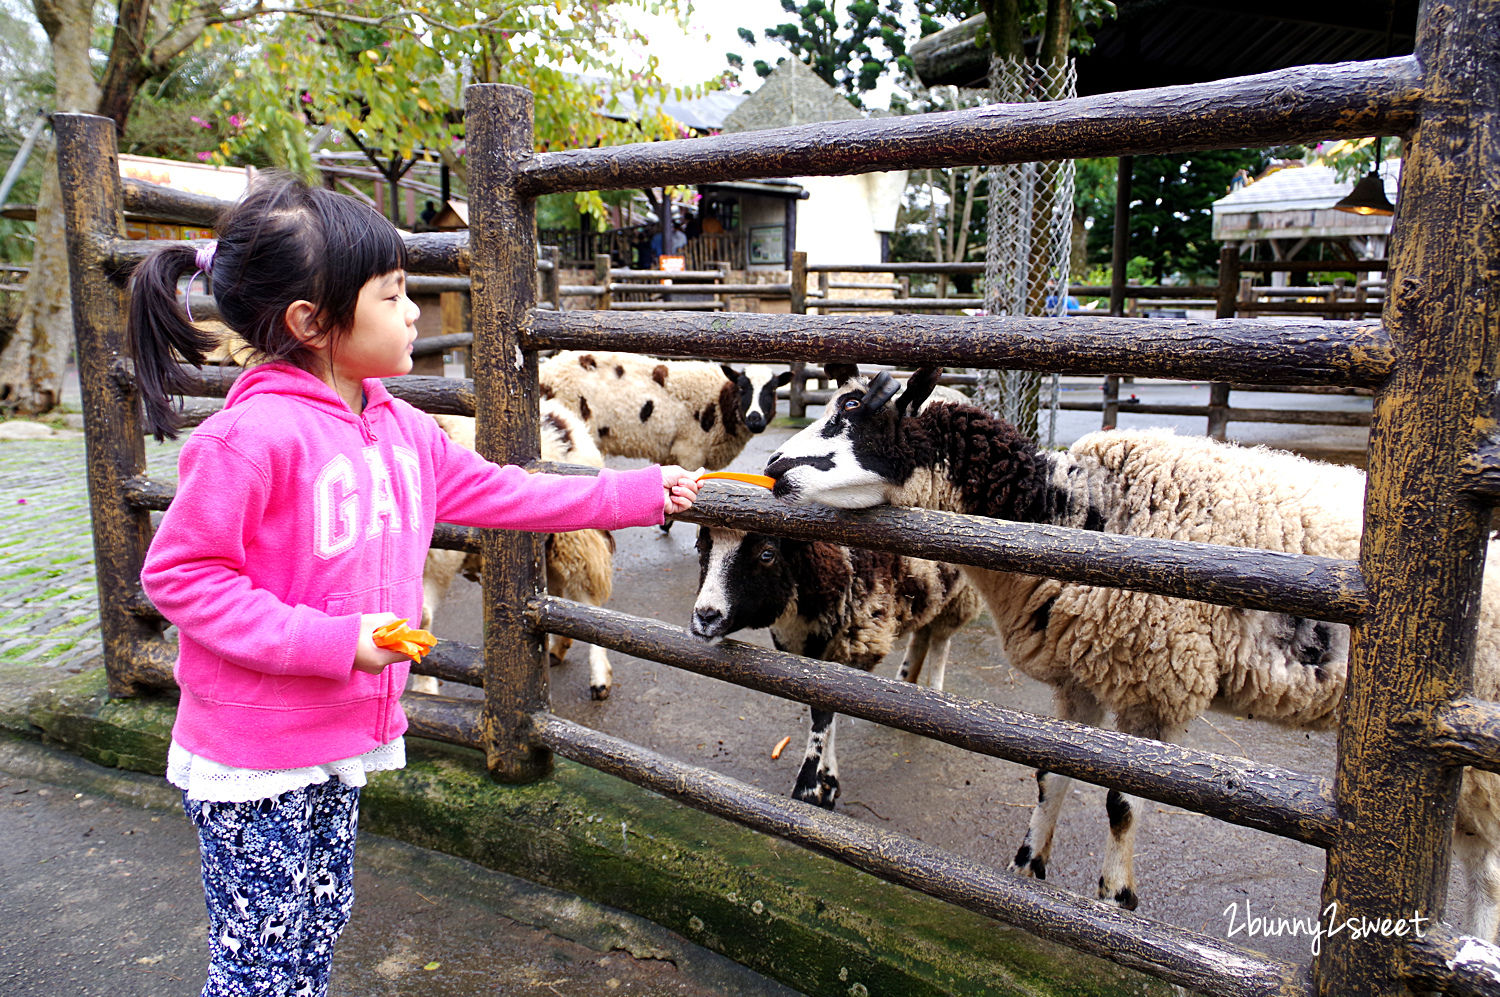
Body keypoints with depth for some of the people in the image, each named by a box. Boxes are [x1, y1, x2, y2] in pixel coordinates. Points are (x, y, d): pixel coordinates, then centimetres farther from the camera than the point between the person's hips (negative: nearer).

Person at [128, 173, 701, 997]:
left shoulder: (400, 429, 2)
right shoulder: (252, 436, -23)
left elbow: (498, 491, 10)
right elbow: (177, 573, -19)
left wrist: (640, 493, 12)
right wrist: (333, 641, -26)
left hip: (341, 743, 7)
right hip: (252, 764, -7)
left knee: (317, 931, 24)